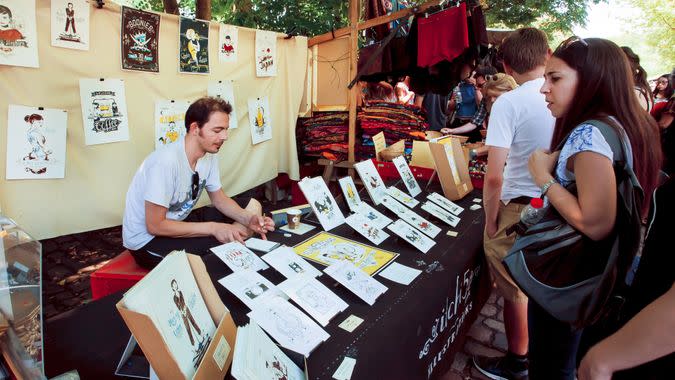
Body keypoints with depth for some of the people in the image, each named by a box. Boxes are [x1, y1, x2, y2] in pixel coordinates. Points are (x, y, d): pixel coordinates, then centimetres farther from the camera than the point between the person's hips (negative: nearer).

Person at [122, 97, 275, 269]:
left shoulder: (209, 156, -7)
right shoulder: (166, 161, -30)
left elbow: (219, 198, 6)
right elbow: (154, 225, -26)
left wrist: (249, 219, -13)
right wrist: (213, 228, -26)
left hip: (176, 223, 8)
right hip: (146, 240, -7)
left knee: (250, 207, -4)